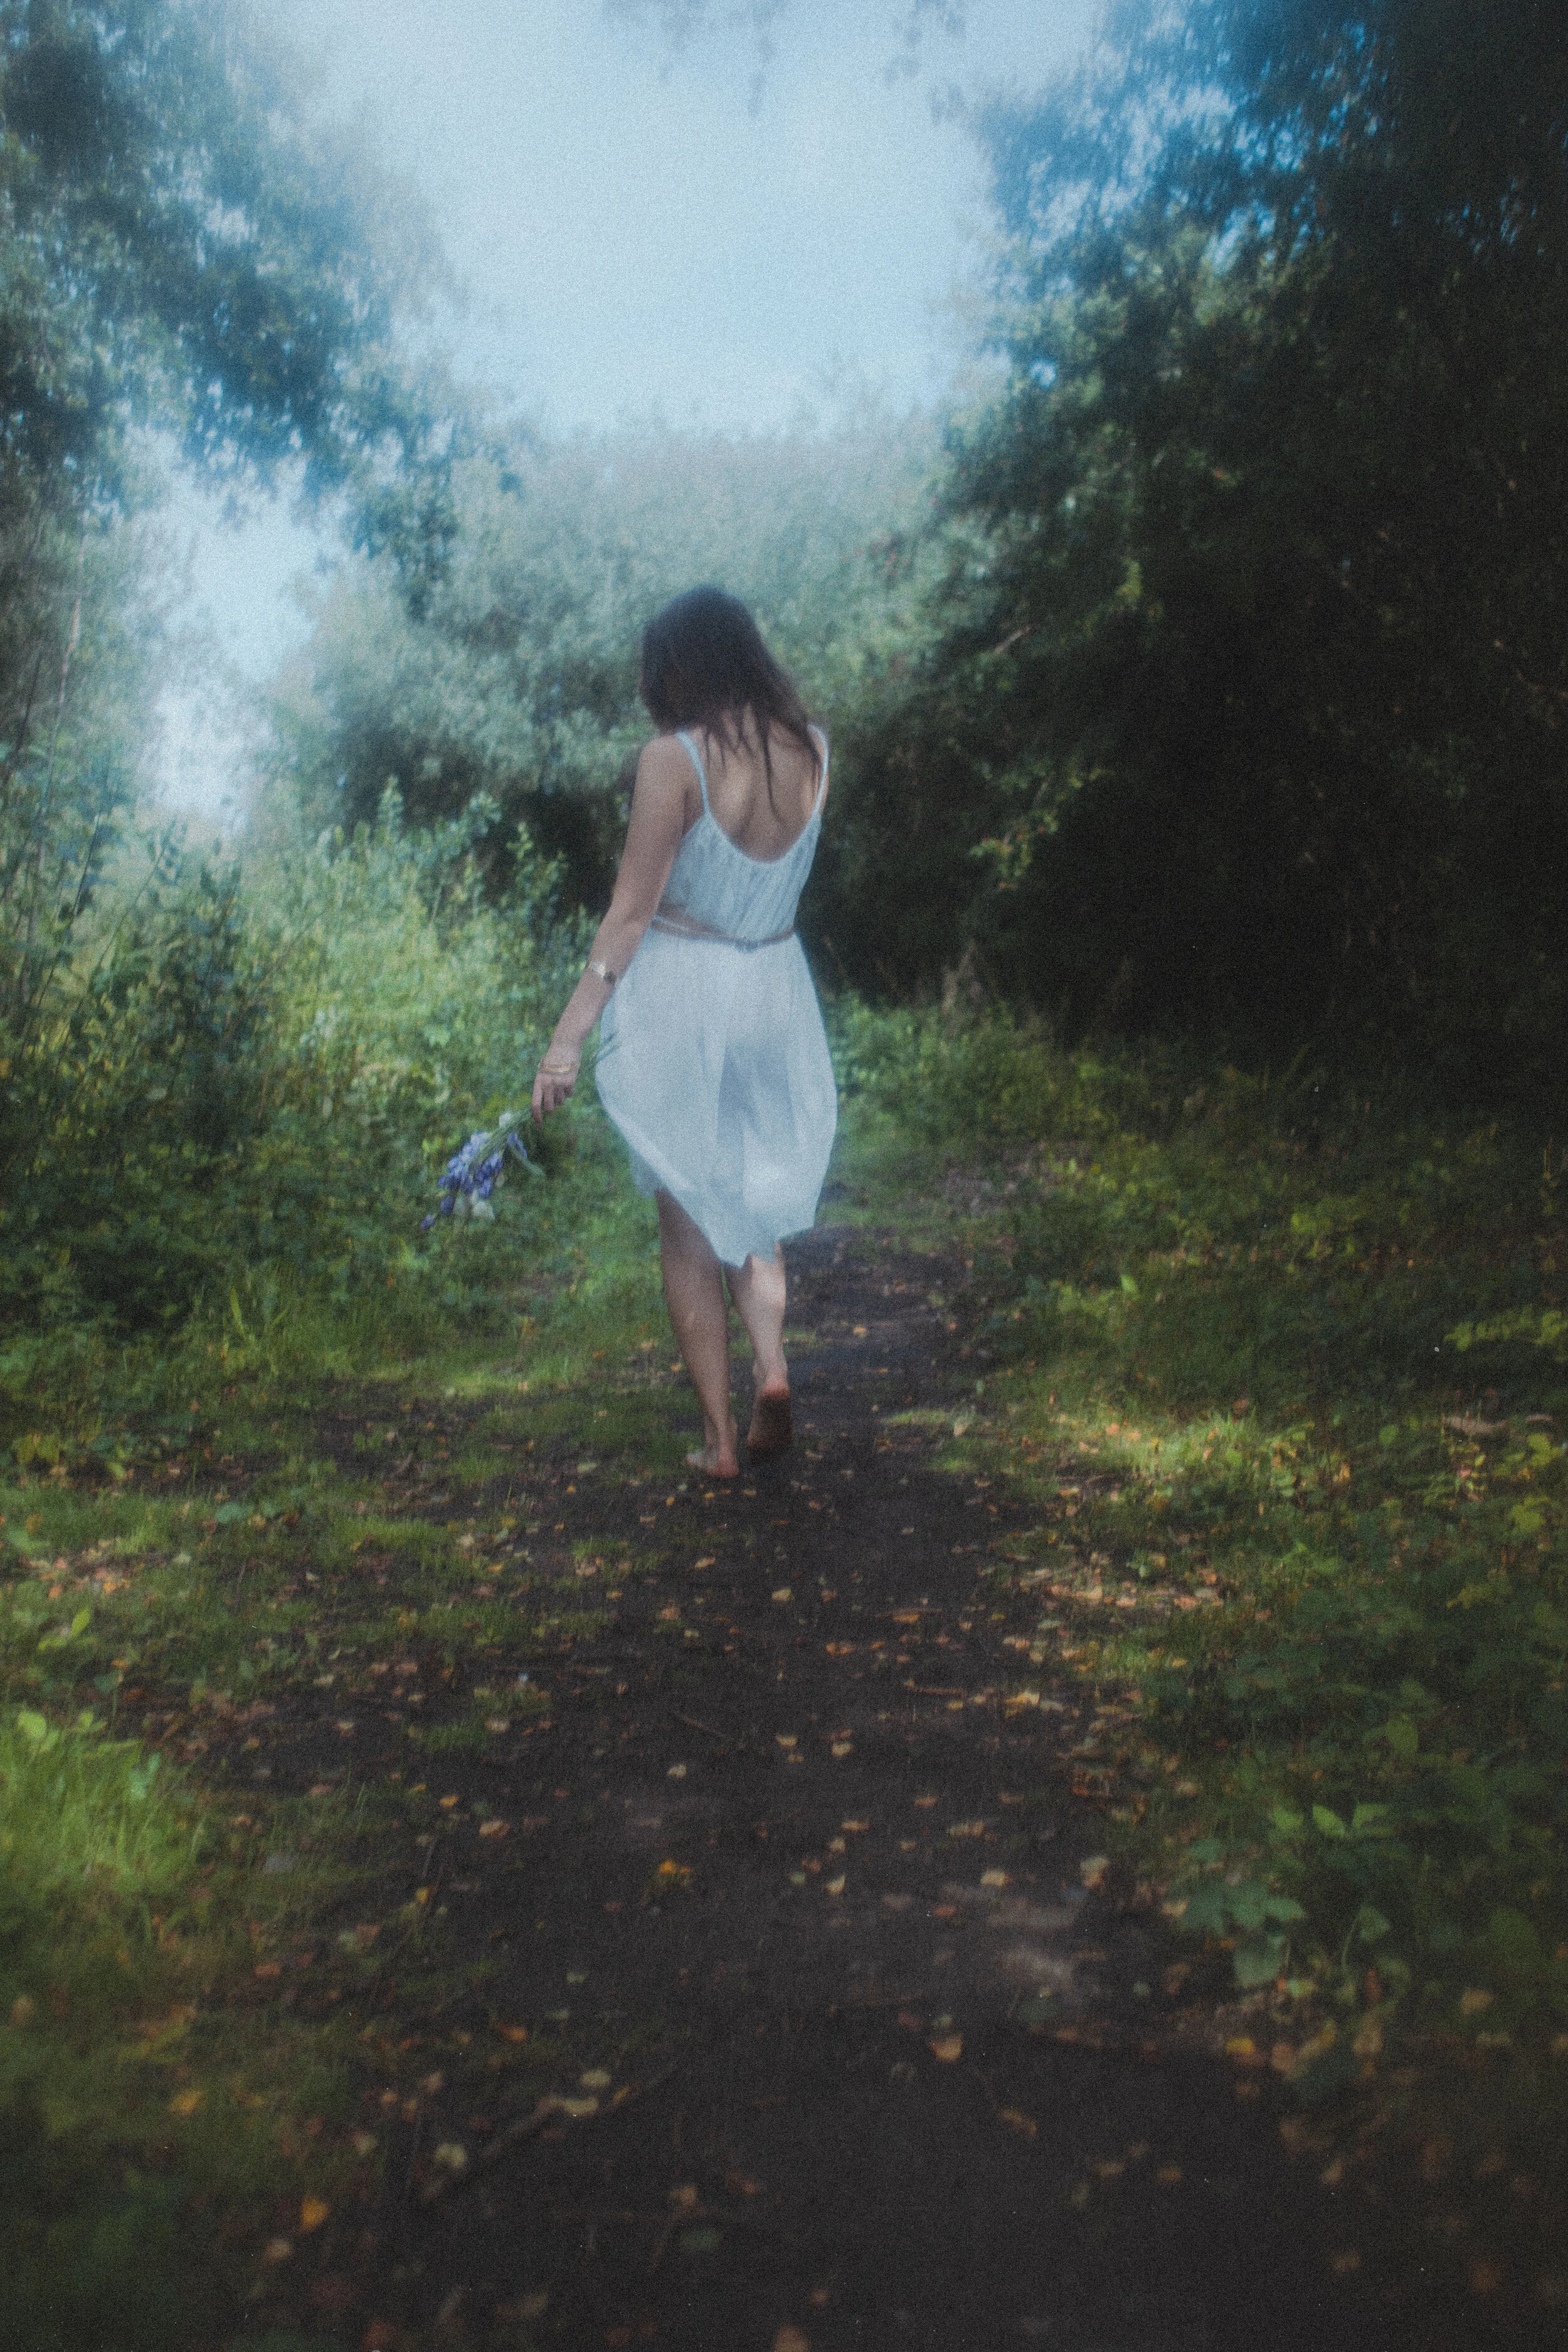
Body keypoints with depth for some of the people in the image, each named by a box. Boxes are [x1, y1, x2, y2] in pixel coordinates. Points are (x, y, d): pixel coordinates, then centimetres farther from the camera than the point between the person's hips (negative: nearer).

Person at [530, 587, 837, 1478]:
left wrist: (570, 1034, -11)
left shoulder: (675, 759, -15)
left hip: (679, 992, -4)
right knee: (755, 1199, 21)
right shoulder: (814, 751, 1)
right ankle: (773, 1364, -2)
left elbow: (631, 911, -16)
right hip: (777, 989, 5)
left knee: (688, 1217, 8)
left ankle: (719, 1435, 11)